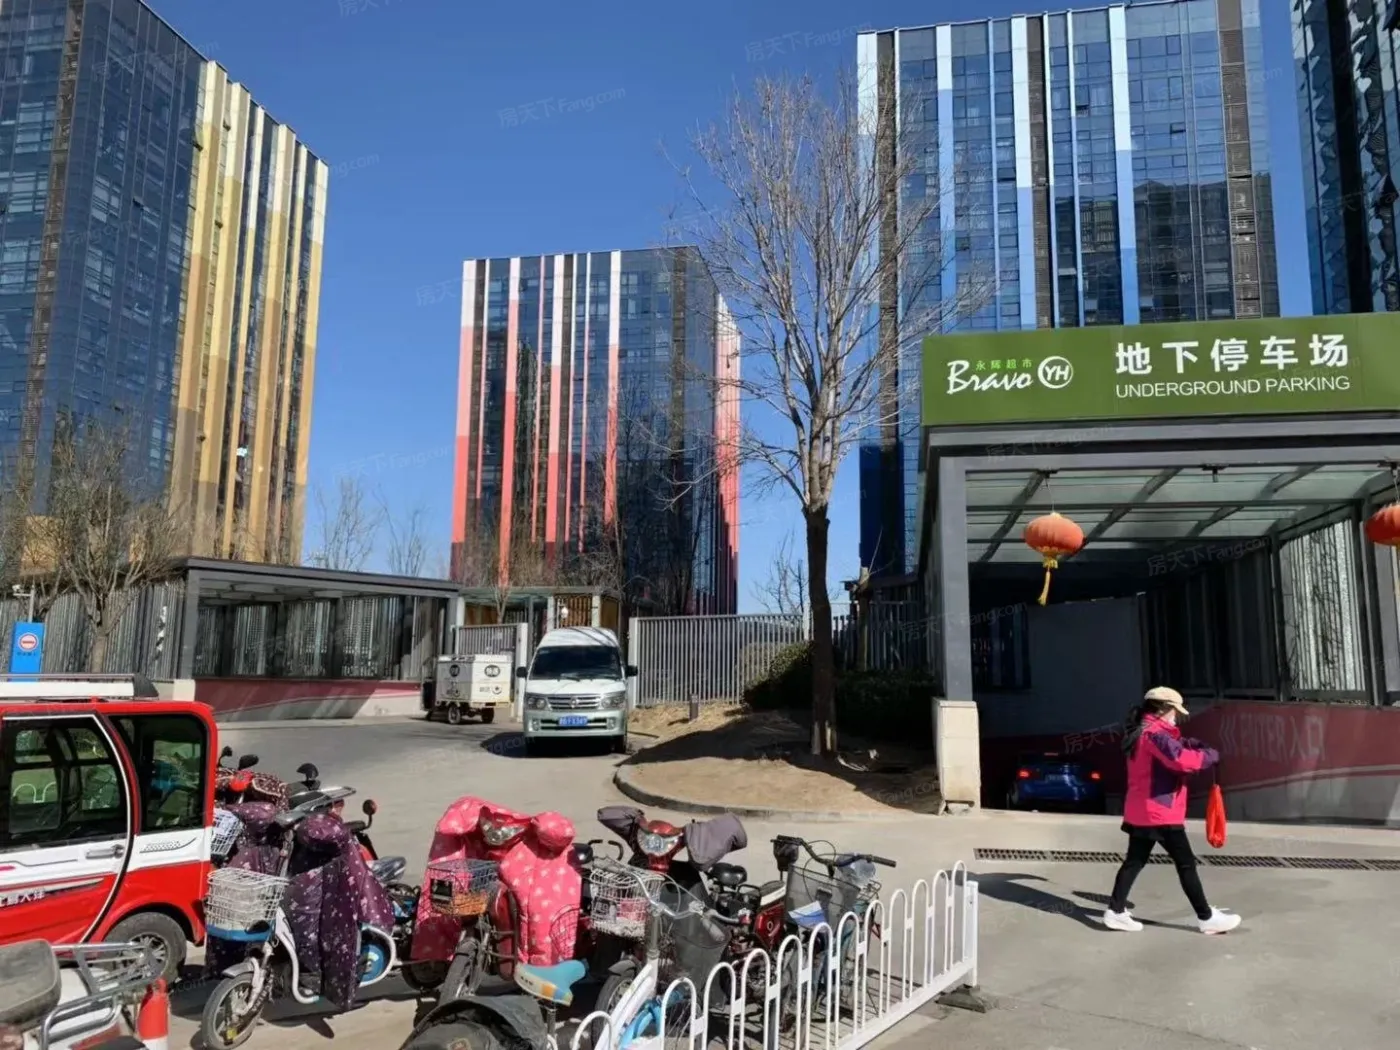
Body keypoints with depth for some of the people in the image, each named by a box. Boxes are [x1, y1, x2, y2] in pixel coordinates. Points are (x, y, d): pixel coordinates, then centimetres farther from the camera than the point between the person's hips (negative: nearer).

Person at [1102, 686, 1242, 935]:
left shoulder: (1142, 733, 15)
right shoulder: (1155, 734, -18)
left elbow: (1172, 752, 19)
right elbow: (1182, 760, -29)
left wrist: (1191, 746, 0)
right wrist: (1209, 755, -12)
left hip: (1140, 812, 10)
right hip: (1160, 813, -10)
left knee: (1135, 861, 11)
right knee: (1186, 864, 1)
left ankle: (1116, 911, 11)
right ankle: (1207, 917, 11)